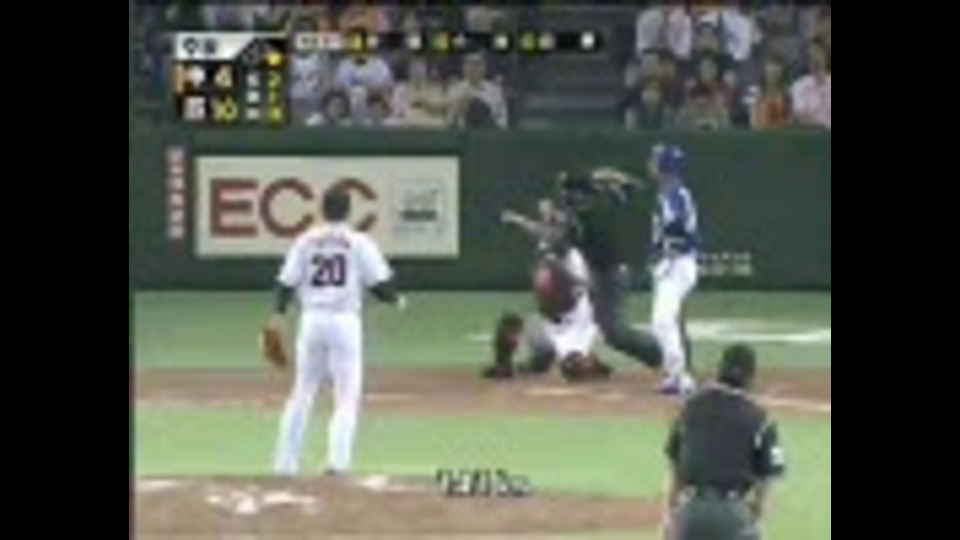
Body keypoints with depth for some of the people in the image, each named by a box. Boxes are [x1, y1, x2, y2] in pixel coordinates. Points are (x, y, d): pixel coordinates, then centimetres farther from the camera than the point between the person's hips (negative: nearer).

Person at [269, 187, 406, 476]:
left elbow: (287, 281, 2)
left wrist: (278, 314, 7)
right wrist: (396, 300, 15)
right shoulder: (358, 242, -2)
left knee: (302, 392, 13)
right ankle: (338, 460, -12)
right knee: (347, 395, 1)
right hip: (344, 321, -3)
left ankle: (286, 461, 14)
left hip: (311, 320, 3)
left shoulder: (305, 241, 6)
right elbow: (379, 283, -4)